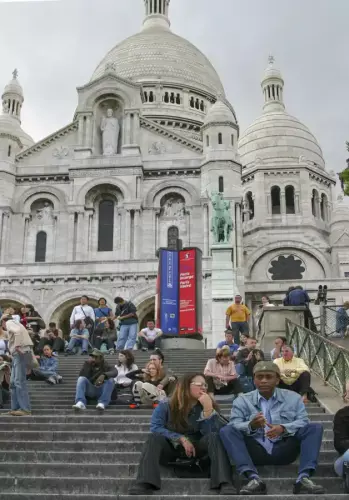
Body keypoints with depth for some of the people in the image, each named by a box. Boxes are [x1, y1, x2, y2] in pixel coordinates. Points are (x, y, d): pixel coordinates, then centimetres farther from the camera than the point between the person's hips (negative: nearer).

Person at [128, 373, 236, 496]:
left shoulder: (206, 406, 1)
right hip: (170, 447, -1)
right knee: (155, 438, -30)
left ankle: (225, 485, -42)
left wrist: (208, 408, -26)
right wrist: (181, 439, -22)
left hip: (195, 448, 1)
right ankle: (143, 485, -47)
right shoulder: (166, 406, -3)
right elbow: (155, 428, -14)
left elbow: (210, 433, -13)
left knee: (214, 437, -26)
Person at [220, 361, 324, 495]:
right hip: (255, 452, 0)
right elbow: (235, 426, -6)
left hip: (283, 451, 1)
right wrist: (251, 426, -29)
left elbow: (303, 422, -2)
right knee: (227, 430, -23)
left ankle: (303, 478, -30)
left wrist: (283, 428, -22)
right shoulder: (242, 401, 9)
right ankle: (254, 479, -36)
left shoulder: (293, 398, 12)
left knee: (315, 428, -16)